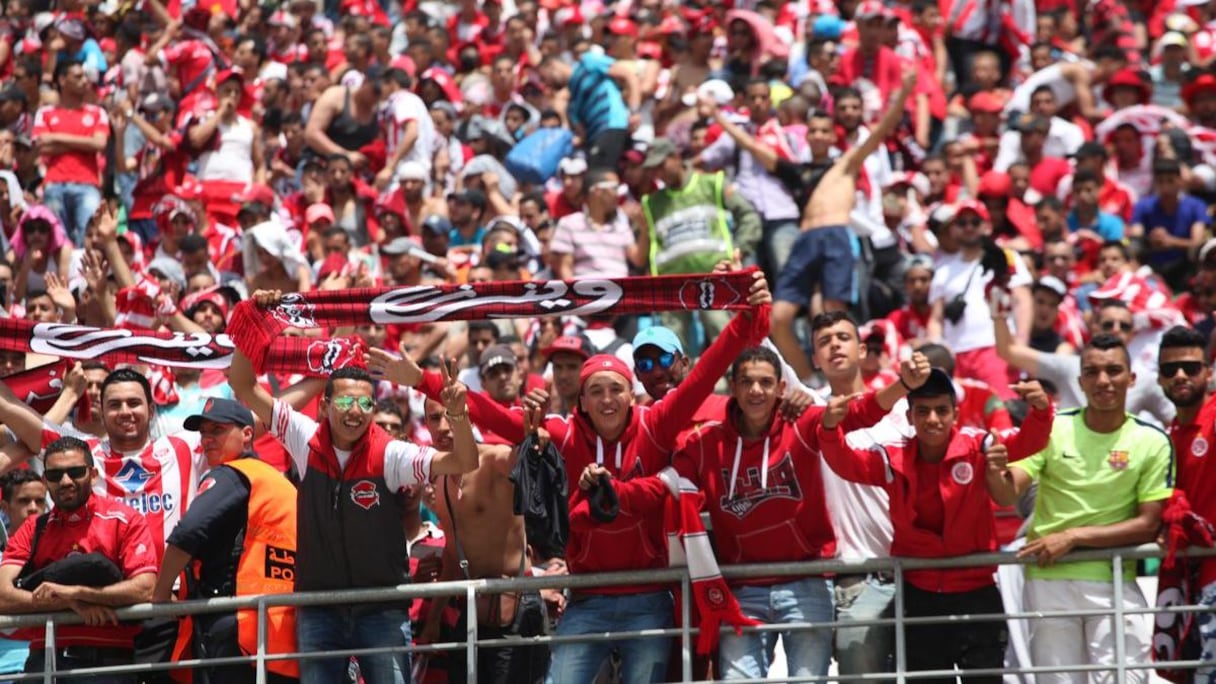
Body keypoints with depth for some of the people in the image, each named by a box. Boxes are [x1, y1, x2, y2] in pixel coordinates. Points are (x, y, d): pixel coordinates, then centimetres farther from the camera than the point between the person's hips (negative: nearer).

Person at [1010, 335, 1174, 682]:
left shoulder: (1152, 442, 0)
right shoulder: (1053, 428, 2)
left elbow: (1148, 524, -2)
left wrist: (1073, 537, -11)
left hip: (1113, 580, -1)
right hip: (1049, 578, 1)